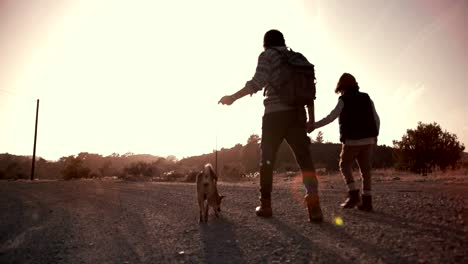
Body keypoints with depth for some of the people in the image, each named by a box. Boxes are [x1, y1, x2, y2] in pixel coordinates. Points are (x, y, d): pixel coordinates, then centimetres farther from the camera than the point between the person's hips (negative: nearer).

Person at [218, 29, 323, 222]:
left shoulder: (267, 55, 5)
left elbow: (257, 82, -12)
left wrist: (233, 97, -6)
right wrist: (311, 119, 17)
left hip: (275, 114, -3)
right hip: (297, 114, 4)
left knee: (267, 159, 9)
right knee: (305, 159, -2)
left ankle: (265, 205, 12)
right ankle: (313, 205, -16)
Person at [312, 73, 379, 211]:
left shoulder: (344, 101, -5)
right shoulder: (367, 99, 11)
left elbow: (330, 118, -15)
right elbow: (376, 119, 10)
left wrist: (314, 125, -13)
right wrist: (375, 135, 21)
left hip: (351, 141, -5)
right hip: (368, 140, 5)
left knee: (345, 166, 11)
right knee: (365, 169, 8)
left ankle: (354, 194, -4)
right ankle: (366, 201, 6)